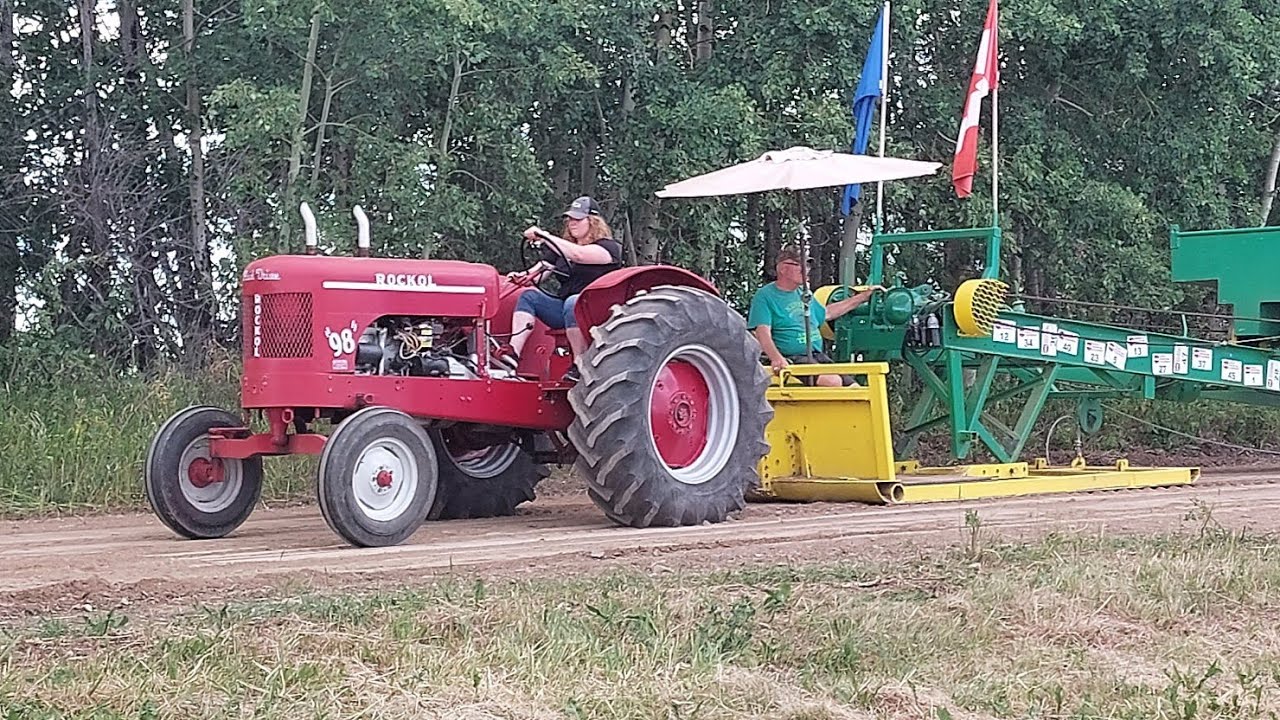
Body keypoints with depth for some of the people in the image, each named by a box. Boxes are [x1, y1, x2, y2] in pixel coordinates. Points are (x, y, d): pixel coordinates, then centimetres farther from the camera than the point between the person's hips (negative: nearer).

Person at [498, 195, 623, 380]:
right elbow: (536, 275, 10)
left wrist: (544, 236, -26)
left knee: (573, 302, -37)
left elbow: (577, 254, -21)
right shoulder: (561, 248, 20)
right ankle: (513, 351, -31)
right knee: (529, 296, -14)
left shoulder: (608, 247, -2)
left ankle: (580, 365, -35)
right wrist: (520, 277, -13)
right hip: (565, 309, 6)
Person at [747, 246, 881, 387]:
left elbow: (826, 313, 37)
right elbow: (762, 332, -16)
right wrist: (776, 358, -35)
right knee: (832, 382, -31)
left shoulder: (804, 294, 20)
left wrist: (862, 297, 37)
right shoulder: (765, 296, -4)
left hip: (818, 356, 8)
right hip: (793, 358, -8)